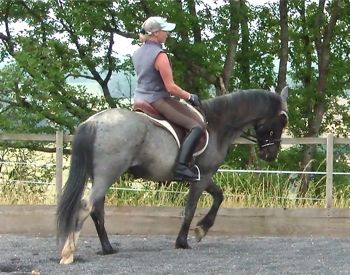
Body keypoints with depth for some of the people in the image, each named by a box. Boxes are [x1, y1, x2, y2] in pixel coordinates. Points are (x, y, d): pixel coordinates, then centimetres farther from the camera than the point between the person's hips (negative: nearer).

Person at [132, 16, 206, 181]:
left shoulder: (137, 53, 9)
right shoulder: (160, 55, -18)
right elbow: (170, 87, -19)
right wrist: (190, 97, -3)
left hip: (140, 98, 10)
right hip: (156, 101, -10)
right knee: (197, 126, -16)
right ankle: (181, 166, -27)